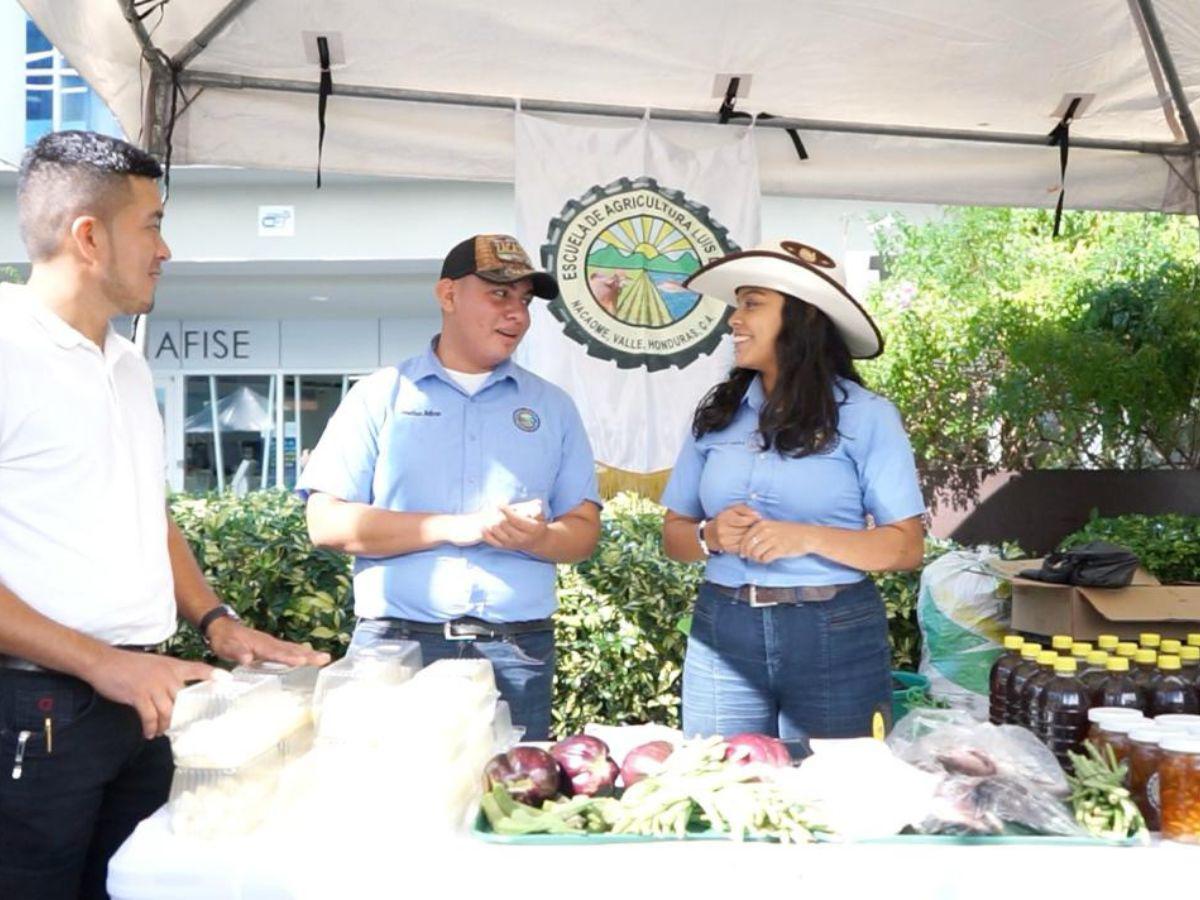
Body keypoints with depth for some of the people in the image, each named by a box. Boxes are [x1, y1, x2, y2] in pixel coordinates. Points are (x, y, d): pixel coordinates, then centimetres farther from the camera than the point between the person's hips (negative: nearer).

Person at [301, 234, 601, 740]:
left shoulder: (551, 407, 13)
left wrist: (537, 537, -13)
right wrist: (452, 527, -13)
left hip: (518, 653, 2)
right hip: (396, 642, -2)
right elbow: (327, 523, -3)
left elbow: (583, 530, 10)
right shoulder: (380, 396, 6)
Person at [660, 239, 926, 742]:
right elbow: (674, 533, 11)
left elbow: (907, 547, -7)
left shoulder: (866, 417, -4)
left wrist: (808, 538, -20)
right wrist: (710, 537, -11)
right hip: (722, 635, 3)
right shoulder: (716, 415, 8)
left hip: (834, 640, -3)